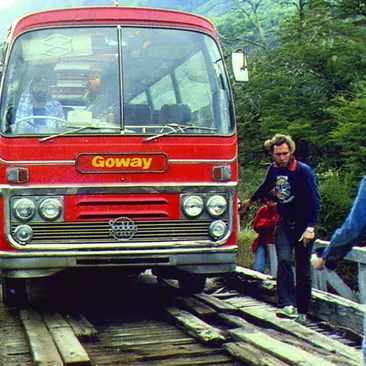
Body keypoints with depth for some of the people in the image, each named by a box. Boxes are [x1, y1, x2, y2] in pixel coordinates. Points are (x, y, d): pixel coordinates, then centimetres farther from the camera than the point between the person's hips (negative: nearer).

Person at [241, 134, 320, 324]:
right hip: (284, 223, 3)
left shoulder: (304, 171, -14)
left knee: (303, 270, 2)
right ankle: (288, 305, -25)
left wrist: (310, 228, -25)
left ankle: (302, 312, 14)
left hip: (303, 225, -3)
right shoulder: (274, 169, 2)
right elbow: (266, 186, 25)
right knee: (284, 260, -19)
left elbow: (315, 200, -16)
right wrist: (251, 200, 42)